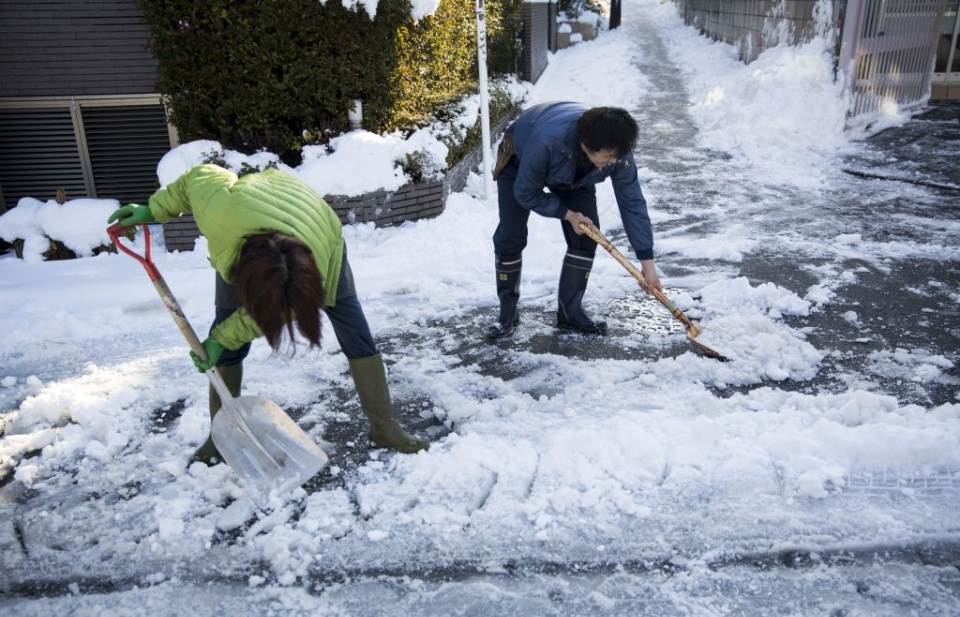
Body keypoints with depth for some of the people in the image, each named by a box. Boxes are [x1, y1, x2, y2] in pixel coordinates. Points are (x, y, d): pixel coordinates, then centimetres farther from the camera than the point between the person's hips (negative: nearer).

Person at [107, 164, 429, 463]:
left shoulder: (314, 273, -41)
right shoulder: (223, 210, -45)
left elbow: (269, 314, -20)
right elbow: (199, 176, -22)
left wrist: (223, 339, -18)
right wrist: (155, 209, -12)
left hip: (318, 232, -1)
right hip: (242, 235, 2)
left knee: (353, 324, -11)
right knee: (224, 326, -6)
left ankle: (384, 425, -2)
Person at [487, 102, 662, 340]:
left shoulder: (617, 151, -33)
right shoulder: (547, 141, -46)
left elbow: (632, 203, -25)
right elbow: (526, 193, -30)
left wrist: (647, 261, -23)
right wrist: (568, 214, -28)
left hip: (574, 176, 4)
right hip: (519, 162, -3)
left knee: (586, 237, -9)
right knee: (510, 237, -11)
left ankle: (570, 312, 4)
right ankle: (508, 312, 7)